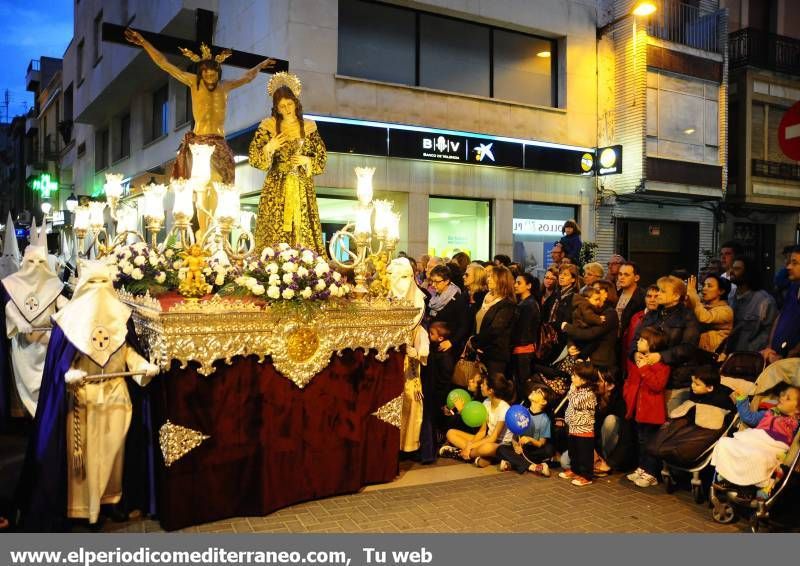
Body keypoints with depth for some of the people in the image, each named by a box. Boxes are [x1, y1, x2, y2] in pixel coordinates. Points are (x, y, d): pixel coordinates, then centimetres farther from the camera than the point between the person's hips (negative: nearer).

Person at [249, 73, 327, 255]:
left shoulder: (308, 127, 4)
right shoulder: (268, 126, 1)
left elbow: (322, 157, 9)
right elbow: (253, 158, 1)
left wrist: (307, 161, -9)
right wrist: (269, 148, -15)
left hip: (302, 188, 1)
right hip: (276, 188, -1)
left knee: (303, 230, -1)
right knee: (273, 231, -3)